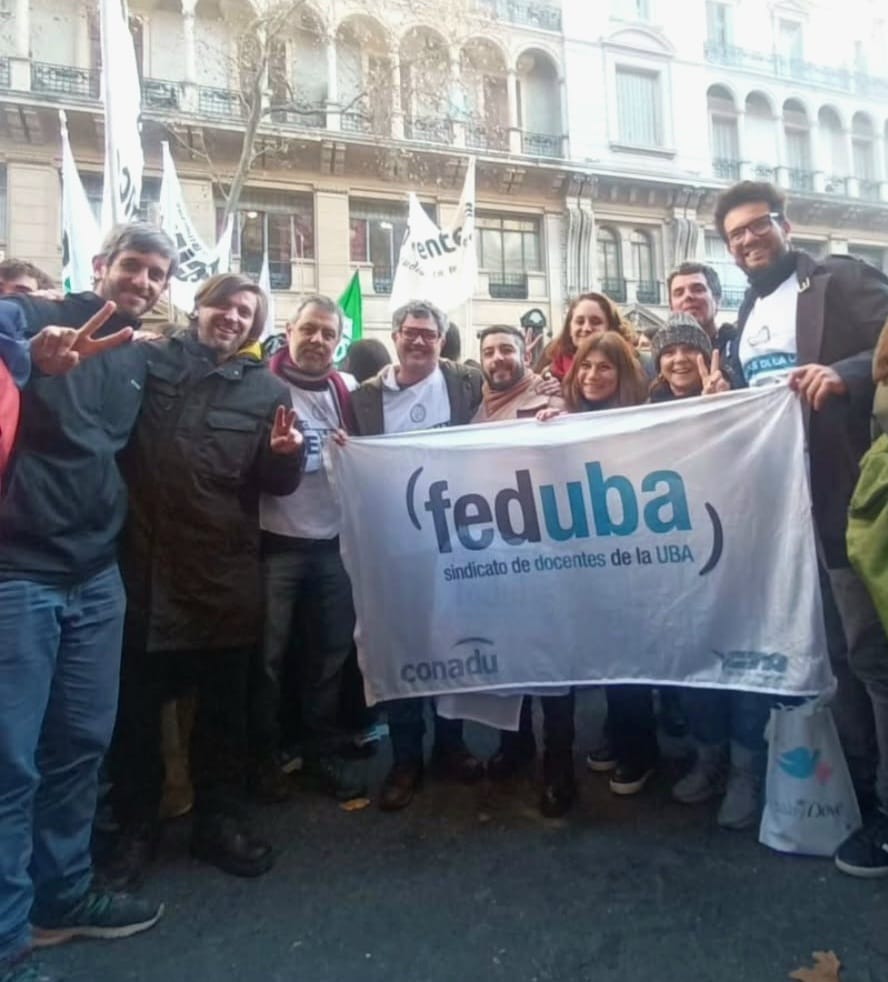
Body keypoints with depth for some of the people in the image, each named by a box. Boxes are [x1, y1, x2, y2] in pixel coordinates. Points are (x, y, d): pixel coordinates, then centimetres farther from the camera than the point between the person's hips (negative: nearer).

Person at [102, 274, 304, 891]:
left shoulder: (267, 390, 6)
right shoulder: (147, 361, 4)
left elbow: (277, 485, 6)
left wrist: (287, 453, -17)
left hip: (225, 572, 1)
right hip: (143, 562, 0)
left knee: (224, 704, 13)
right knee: (136, 705, 11)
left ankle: (219, 819, 31)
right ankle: (135, 827, 31)